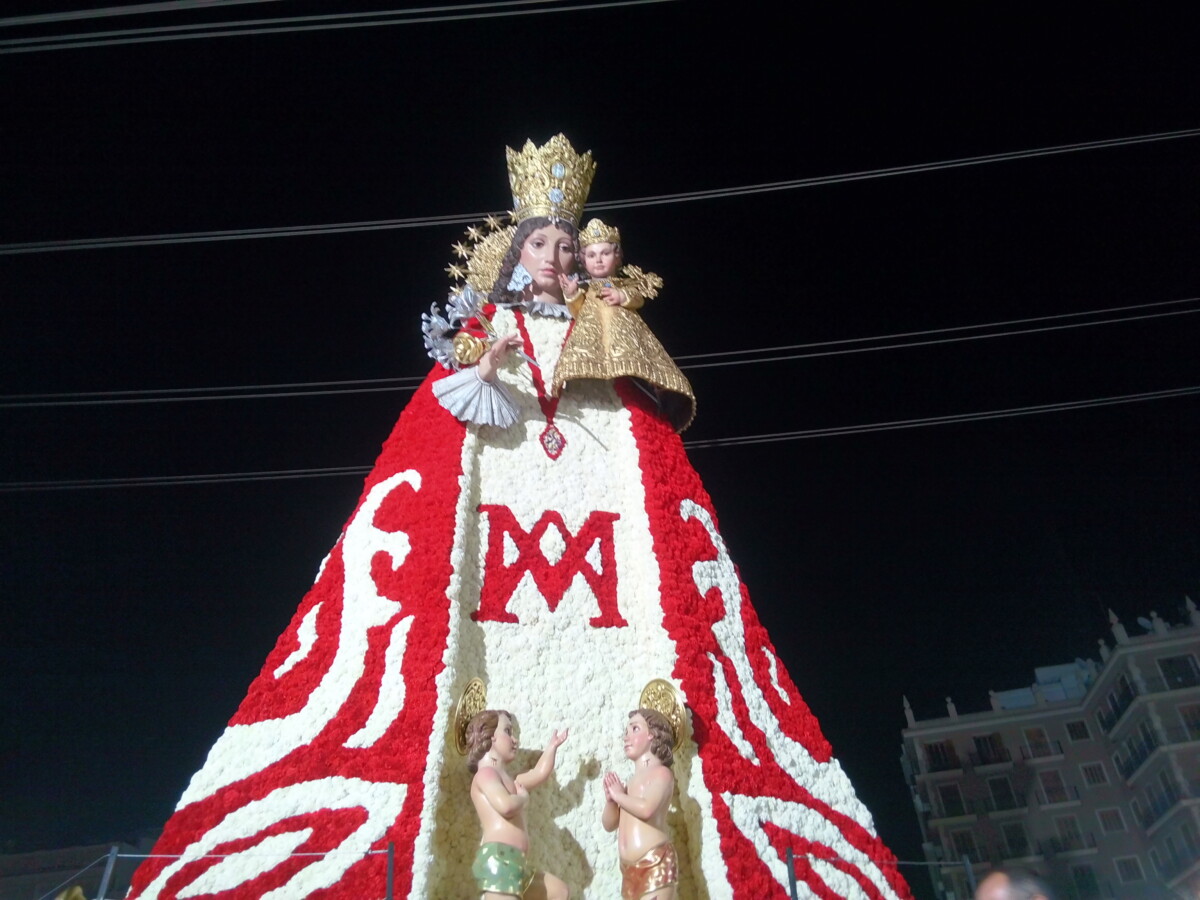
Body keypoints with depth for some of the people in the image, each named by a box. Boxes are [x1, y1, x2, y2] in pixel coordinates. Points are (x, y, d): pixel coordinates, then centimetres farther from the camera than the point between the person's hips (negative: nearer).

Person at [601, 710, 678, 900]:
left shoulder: (661, 773, -3)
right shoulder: (632, 780, 17)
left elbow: (646, 809, -22)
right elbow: (609, 824, 18)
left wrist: (619, 795, -5)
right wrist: (610, 800, -2)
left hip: (655, 864, -7)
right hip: (630, 868, 8)